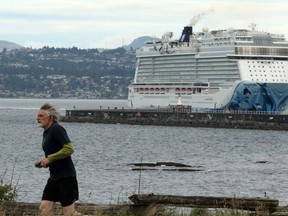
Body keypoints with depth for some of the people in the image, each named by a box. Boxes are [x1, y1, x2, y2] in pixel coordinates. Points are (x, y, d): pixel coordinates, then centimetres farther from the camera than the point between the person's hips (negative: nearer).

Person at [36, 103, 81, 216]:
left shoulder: (56, 129, -14)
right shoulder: (46, 132, 15)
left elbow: (69, 149, -23)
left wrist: (49, 159, -19)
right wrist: (46, 162, 7)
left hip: (66, 176, -9)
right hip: (54, 177, 9)